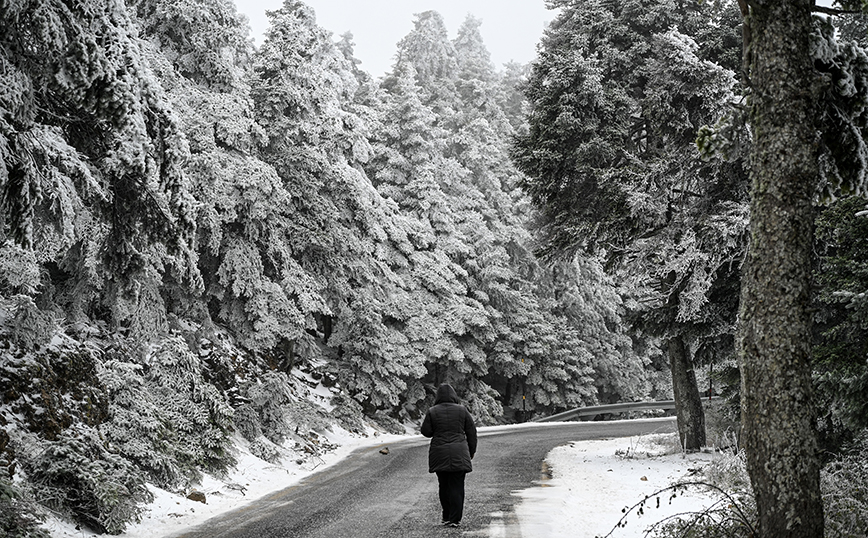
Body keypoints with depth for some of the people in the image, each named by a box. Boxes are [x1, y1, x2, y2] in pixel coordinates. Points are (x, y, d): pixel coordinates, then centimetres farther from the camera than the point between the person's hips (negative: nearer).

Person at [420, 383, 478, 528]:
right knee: (457, 486, 1)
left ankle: (447, 517, 18)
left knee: (444, 486, 12)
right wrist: (471, 451, 16)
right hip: (459, 454, -1)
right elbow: (472, 432, 5)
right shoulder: (462, 410, 0)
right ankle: (454, 519, -1)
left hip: (439, 454, 1)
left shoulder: (432, 411, -2)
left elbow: (426, 432, 1)